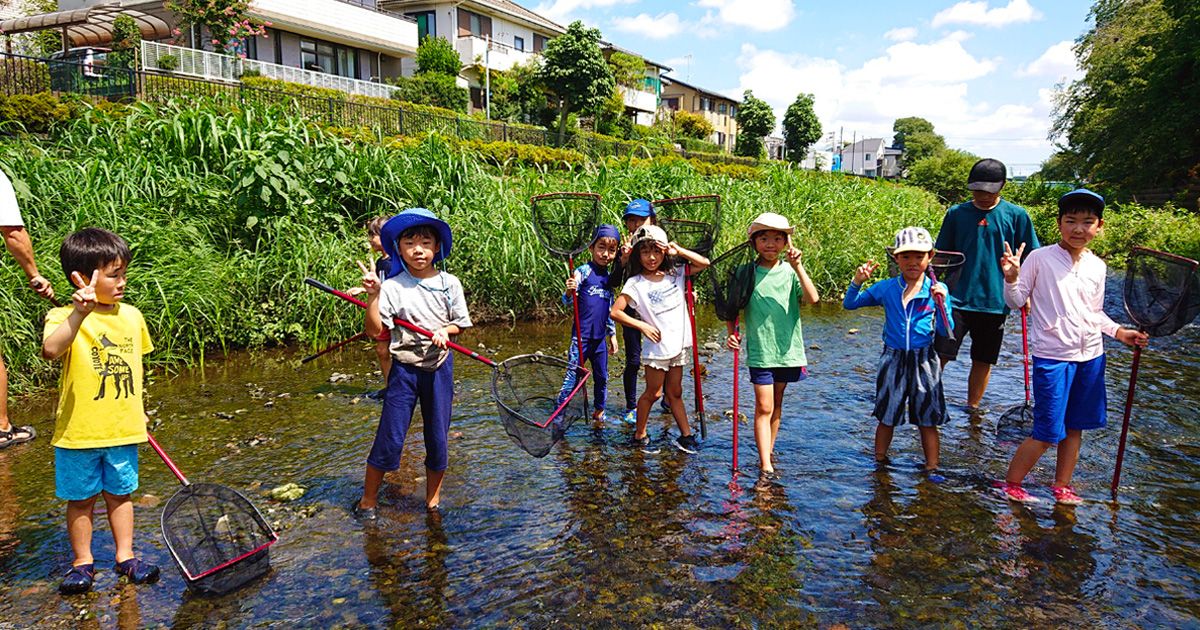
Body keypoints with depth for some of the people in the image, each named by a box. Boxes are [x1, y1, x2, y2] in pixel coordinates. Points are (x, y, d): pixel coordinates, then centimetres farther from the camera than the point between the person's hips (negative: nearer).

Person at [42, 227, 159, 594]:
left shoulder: (131, 316, 3)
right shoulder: (64, 317, -13)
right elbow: (50, 350, -36)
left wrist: (138, 411, 18)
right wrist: (80, 313, -45)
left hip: (123, 429, 4)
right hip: (79, 432, -4)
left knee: (119, 494, 16)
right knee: (81, 499, 11)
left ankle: (125, 556, 28)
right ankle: (82, 562, 26)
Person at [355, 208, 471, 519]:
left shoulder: (449, 284, -1)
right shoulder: (392, 287, -8)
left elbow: (460, 324, 8)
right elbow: (374, 330, -15)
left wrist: (445, 330, -12)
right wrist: (373, 295, -25)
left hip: (440, 367, 2)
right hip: (404, 368, -2)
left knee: (438, 437, 9)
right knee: (390, 438, 0)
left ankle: (433, 498, 28)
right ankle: (368, 499, 20)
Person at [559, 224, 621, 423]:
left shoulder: (609, 278, 11)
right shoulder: (584, 270, -8)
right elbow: (567, 301, -13)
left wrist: (612, 335, 21)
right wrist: (569, 291, -35)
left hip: (600, 338, 6)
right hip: (581, 336, -6)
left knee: (602, 378, 15)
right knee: (572, 377, -5)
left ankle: (598, 412, 31)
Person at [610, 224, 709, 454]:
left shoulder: (675, 275, 3)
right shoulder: (635, 283, -10)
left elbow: (704, 263, 1)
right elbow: (615, 312, -13)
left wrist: (678, 251, -6)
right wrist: (643, 325, -15)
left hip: (678, 344, 4)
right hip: (656, 347, -4)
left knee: (675, 393, 16)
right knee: (653, 393, 6)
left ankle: (686, 436, 23)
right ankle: (639, 436, 21)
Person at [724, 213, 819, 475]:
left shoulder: (790, 272, 0)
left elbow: (813, 298, -15)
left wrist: (798, 267, -19)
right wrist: (732, 333, -8)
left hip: (787, 348, 3)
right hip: (760, 351, -2)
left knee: (777, 404, 16)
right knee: (763, 407, -5)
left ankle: (768, 452, 32)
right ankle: (766, 466, -5)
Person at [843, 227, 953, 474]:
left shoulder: (937, 289, -3)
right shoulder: (886, 288, -1)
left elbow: (946, 331, -5)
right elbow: (850, 304, 4)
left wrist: (941, 303, -19)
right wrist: (858, 280, -10)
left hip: (924, 360, -1)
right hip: (893, 359, 1)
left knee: (927, 420, 8)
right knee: (886, 417, 11)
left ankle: (932, 468, 22)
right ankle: (880, 462, 28)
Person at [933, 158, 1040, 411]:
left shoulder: (1016, 216, 0)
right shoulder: (956, 213, 1)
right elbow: (941, 256, 7)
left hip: (995, 302, 1)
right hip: (957, 299, -1)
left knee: (983, 361, 12)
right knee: (940, 355, -6)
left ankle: (973, 409, 27)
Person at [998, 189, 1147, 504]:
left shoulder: (1097, 266, 7)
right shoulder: (1040, 258, -9)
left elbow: (1095, 313, 19)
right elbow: (1016, 301, -5)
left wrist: (1118, 331, 6)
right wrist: (1011, 278, -23)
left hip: (1090, 356, 6)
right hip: (1052, 357, -6)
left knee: (1075, 427, 14)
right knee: (1047, 433, -4)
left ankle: (1062, 486, 30)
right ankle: (1011, 483, 15)